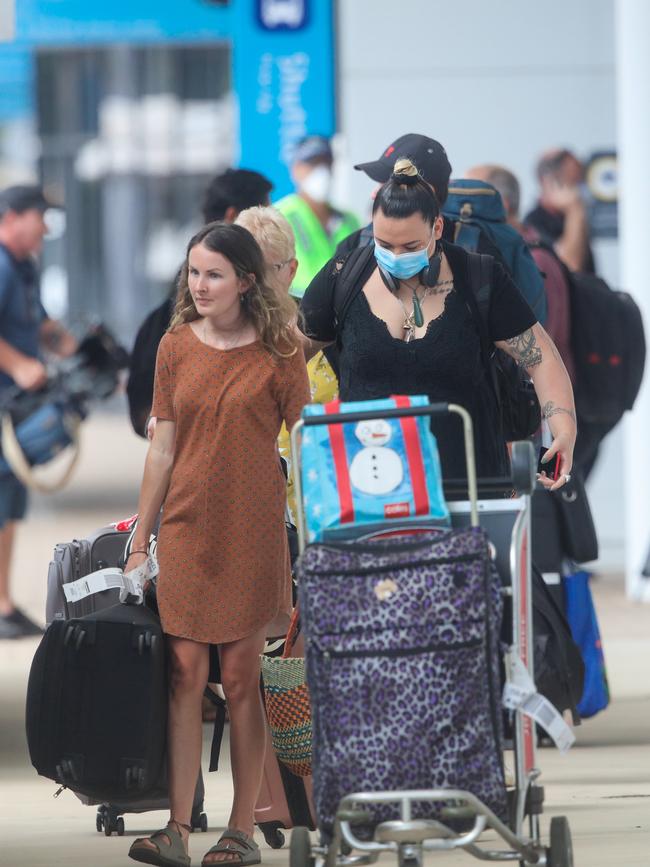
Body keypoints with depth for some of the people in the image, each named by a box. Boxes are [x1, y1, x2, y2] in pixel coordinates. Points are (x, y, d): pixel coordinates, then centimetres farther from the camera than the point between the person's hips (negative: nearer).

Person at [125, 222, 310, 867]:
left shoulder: (278, 353, -2)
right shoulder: (176, 347, 7)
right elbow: (163, 448, 11)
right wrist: (140, 537, 11)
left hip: (252, 531, -3)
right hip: (186, 525, 3)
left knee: (240, 677, 0)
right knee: (185, 673, -2)